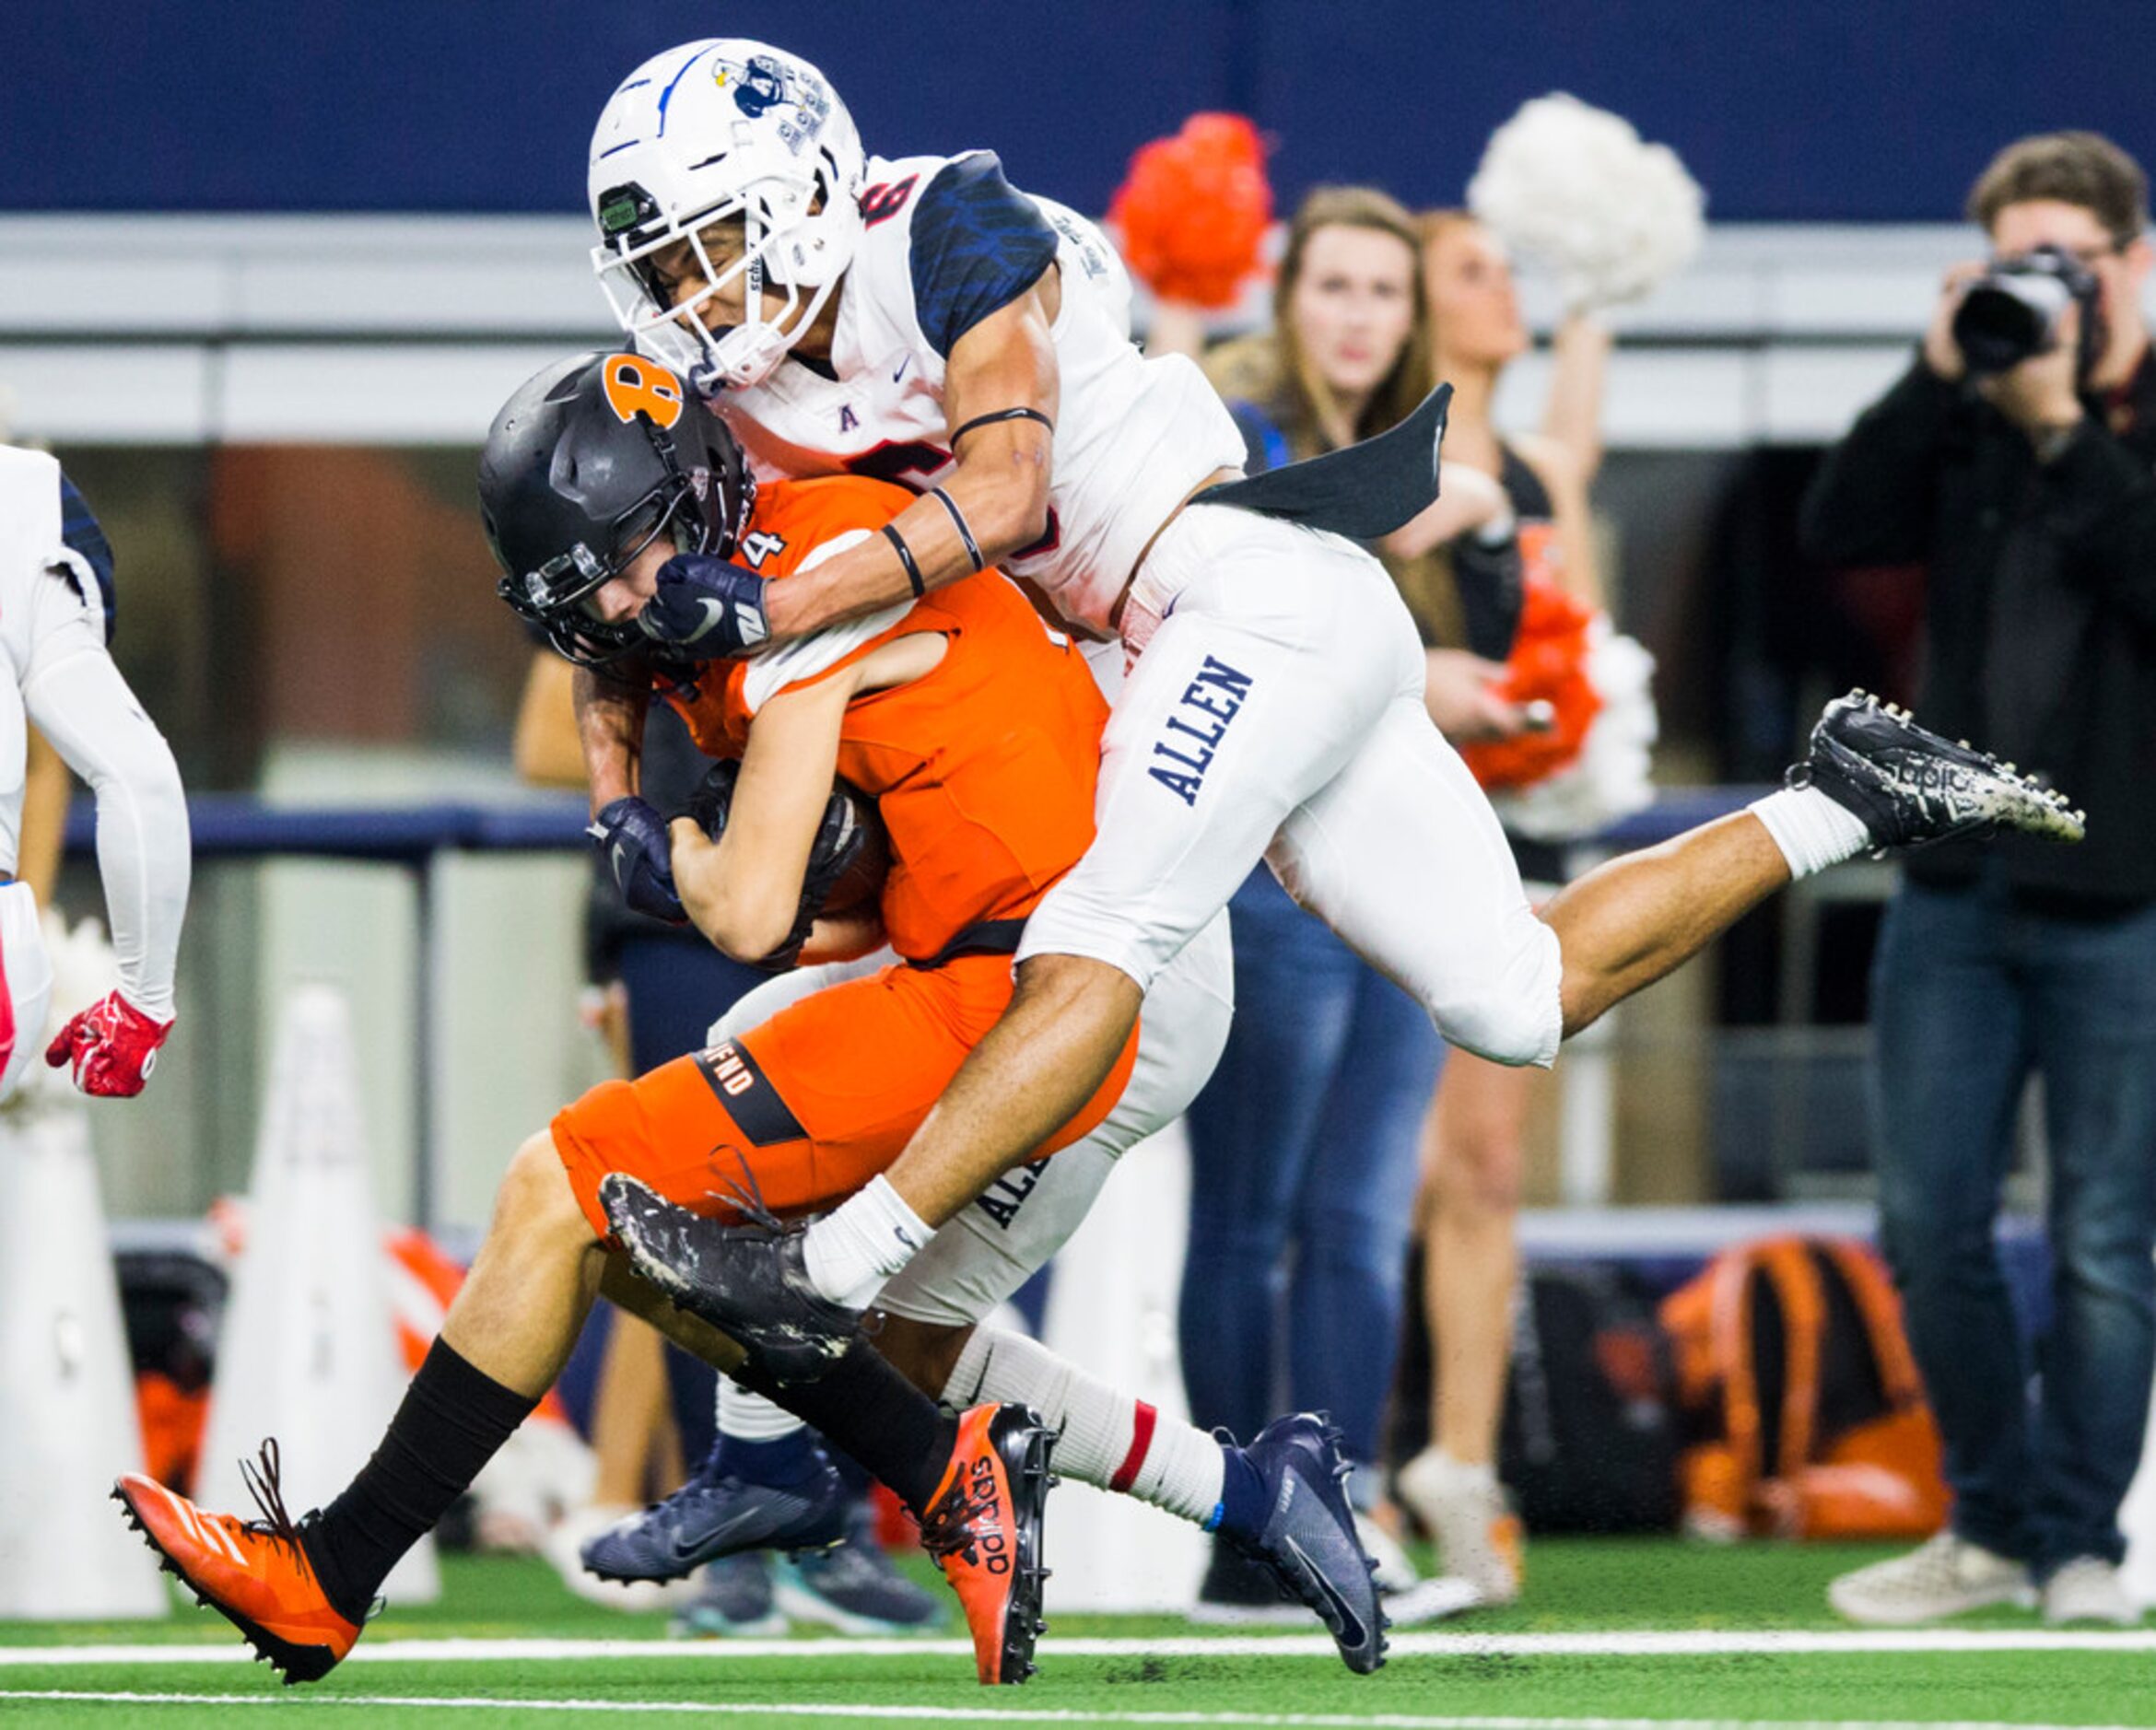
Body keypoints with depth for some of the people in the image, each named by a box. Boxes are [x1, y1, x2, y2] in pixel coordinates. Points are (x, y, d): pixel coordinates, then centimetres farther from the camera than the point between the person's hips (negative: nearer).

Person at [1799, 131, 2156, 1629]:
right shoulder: (1971, 422, 9)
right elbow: (1838, 532, -3)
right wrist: (1942, 379, -12)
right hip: (1956, 886, 4)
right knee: (1932, 1227, 5)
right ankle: (1994, 1524, 19)